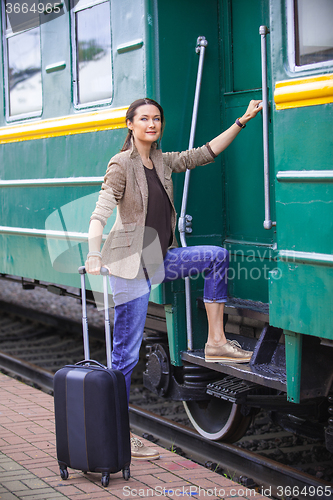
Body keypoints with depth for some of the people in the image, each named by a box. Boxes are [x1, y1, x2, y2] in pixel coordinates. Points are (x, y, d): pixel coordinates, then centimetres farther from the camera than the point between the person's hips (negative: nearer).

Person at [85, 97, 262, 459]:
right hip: (129, 265, -7)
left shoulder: (161, 162, 10)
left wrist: (242, 122, 19)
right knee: (126, 354, -5)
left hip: (158, 260, 8)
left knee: (217, 256, -1)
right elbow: (100, 213, -21)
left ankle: (215, 342, 3)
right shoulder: (121, 165, -11)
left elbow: (204, 154, 19)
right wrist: (94, 254, -38)